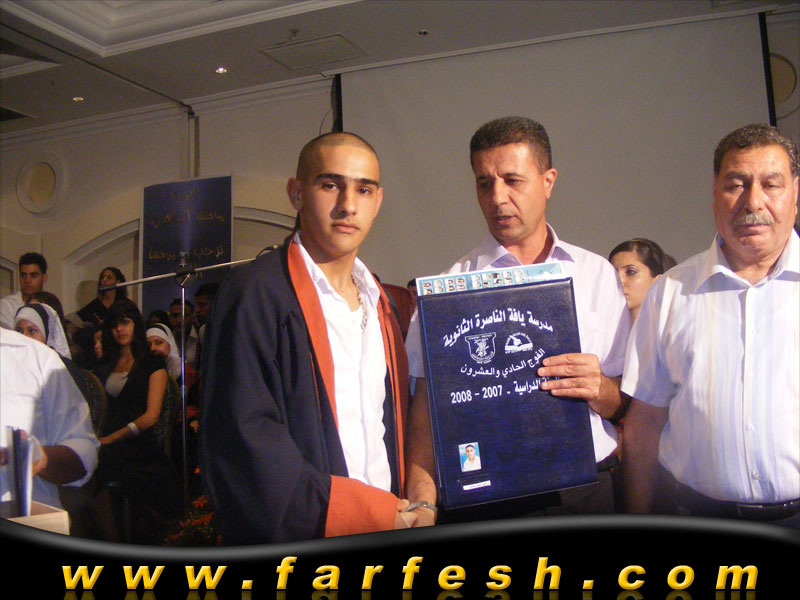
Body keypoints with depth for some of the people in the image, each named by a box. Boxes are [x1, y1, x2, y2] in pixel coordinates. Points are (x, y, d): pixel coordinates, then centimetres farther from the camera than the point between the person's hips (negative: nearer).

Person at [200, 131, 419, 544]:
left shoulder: (380, 302, 13)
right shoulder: (255, 293, -8)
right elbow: (242, 441, -15)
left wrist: (419, 503, 0)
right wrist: (372, 513, -13)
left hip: (386, 525, 5)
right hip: (294, 544, -5)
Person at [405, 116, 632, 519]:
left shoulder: (598, 274, 7)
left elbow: (630, 405, 8)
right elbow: (427, 405, -4)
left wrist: (599, 390, -14)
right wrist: (422, 504, -16)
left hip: (587, 493, 2)